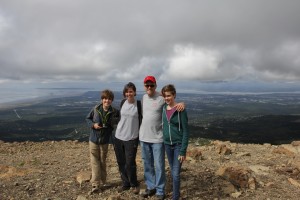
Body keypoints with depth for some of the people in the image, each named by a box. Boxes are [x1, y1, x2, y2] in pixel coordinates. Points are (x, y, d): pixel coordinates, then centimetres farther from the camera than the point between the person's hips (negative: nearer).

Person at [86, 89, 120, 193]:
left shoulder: (114, 112, -10)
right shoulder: (95, 109, -8)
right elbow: (88, 118, 4)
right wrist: (93, 125, -13)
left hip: (105, 140, 0)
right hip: (93, 139, 0)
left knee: (102, 161, 15)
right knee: (94, 161, 1)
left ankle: (103, 181, 33)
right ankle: (95, 184, 8)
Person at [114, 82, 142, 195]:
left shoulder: (139, 104, -7)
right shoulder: (122, 103, 5)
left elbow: (141, 120, -4)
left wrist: (140, 136, -5)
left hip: (132, 138, -4)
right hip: (118, 136, 4)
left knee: (130, 163, -2)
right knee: (121, 163, 11)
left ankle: (134, 184, 22)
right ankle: (125, 183, 30)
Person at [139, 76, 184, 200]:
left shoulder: (162, 98, -12)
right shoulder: (143, 98, 6)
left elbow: (174, 103, -7)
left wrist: (181, 103, -30)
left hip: (157, 138, -6)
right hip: (144, 137, 6)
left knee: (159, 166, 4)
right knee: (147, 165, 17)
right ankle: (151, 187, 33)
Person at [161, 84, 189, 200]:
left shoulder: (180, 110, -15)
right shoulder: (164, 108, 1)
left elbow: (185, 131, -14)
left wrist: (183, 151, -16)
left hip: (178, 145, -5)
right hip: (167, 144, 5)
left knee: (176, 173, -5)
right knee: (172, 172, 17)